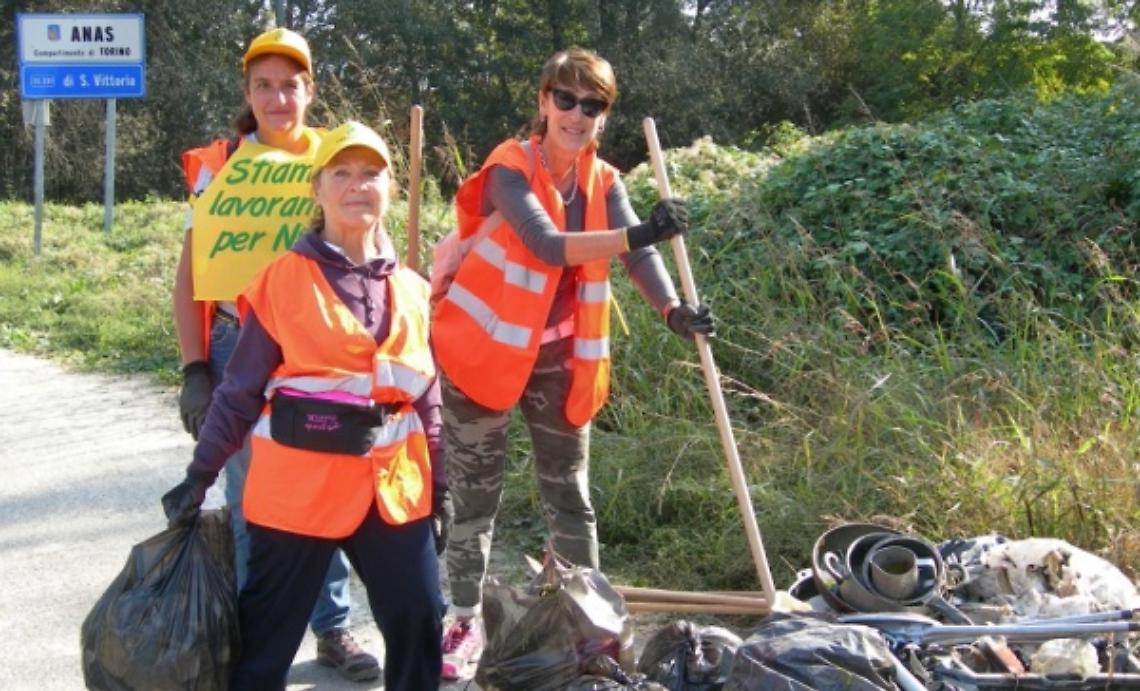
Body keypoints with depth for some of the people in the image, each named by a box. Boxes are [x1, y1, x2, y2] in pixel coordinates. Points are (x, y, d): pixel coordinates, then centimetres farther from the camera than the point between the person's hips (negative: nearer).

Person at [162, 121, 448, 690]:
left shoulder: (413, 290, 8)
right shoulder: (284, 280, -6)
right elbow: (240, 389, -2)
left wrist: (438, 489, 13)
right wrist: (200, 475, -2)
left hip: (393, 486, 4)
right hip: (299, 485, -4)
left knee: (420, 622, 5)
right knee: (268, 631, 6)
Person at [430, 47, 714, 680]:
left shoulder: (603, 182, 1)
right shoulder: (510, 170, -15)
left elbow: (637, 253, -14)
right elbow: (547, 245, -31)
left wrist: (673, 309, -33)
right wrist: (636, 234, -43)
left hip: (560, 359, 5)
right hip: (487, 349, -4)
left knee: (570, 494, 11)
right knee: (475, 493, 6)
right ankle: (467, 624, 18)